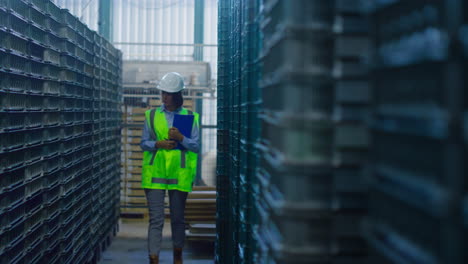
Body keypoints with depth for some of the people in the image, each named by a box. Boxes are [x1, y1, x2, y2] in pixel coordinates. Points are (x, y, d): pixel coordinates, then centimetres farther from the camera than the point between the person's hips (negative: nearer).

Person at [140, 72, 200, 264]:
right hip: (155, 174, 0)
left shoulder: (190, 117, 5)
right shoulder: (152, 116, 7)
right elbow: (143, 143, 7)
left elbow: (196, 146, 2)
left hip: (179, 174, 0)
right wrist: (158, 144, -11)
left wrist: (180, 138, -14)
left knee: (178, 218, 11)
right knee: (156, 219, -6)